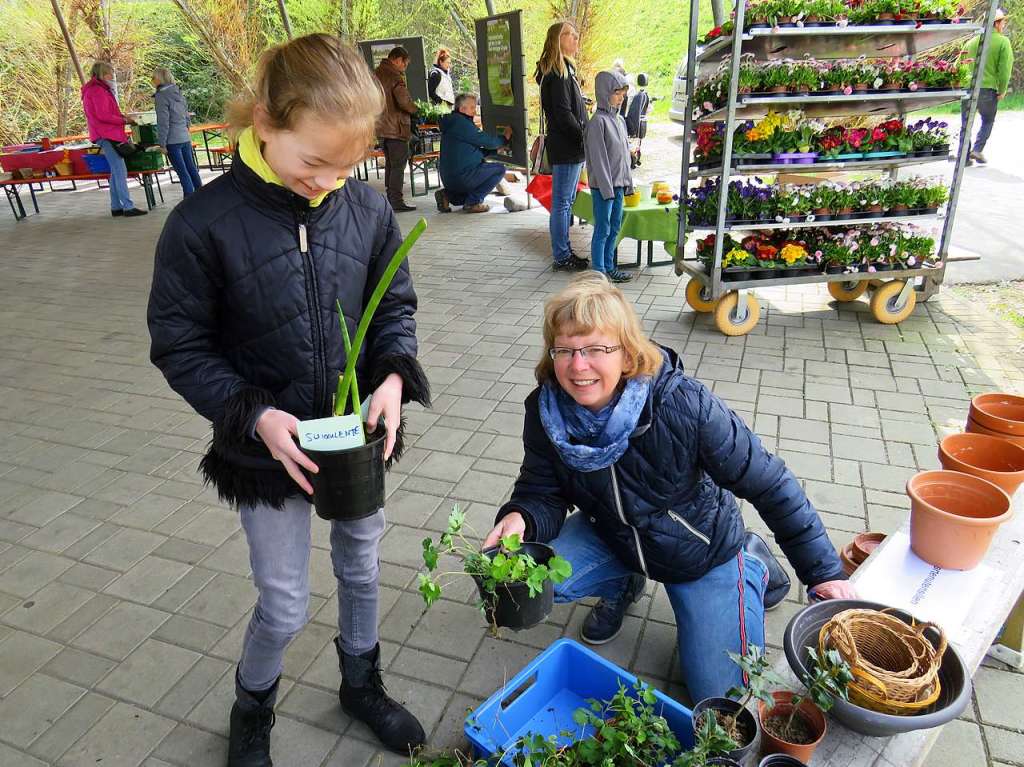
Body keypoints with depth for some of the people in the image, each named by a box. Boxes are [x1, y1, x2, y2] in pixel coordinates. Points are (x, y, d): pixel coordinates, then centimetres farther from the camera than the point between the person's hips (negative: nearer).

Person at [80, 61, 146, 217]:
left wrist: (121, 117, 8)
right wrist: (124, 120, -10)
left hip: (107, 135, 10)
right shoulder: (98, 90, -10)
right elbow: (103, 116, -18)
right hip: (107, 135, -10)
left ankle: (116, 207, 11)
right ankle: (128, 207, -17)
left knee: (116, 172, 11)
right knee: (120, 171, -13)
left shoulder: (93, 90, 22)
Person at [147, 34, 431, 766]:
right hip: (271, 446, -3)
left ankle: (362, 683, 51)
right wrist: (254, 415, -22)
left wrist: (394, 376, -16)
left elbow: (395, 307, 2)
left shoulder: (367, 208, -10)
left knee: (361, 565, 22)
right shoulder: (204, 224, -18)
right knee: (285, 604, 10)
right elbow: (180, 346, -10)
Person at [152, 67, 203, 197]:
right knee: (191, 168, 13)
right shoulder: (179, 93, 12)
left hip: (173, 140, -7)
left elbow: (163, 122, -14)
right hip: (185, 138, 7)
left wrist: (161, 143, -11)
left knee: (182, 172, -5)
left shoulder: (161, 96, -10)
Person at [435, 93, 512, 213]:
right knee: (500, 169, -3)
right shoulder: (461, 123, -13)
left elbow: (476, 150, 23)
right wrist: (505, 137, 5)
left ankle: (448, 195, 11)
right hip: (462, 176, -10)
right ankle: (473, 202, -7)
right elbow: (487, 141, -12)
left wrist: (496, 149, 17)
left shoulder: (452, 123, 19)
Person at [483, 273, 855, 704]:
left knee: (722, 696, -2)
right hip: (612, 539, 3)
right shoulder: (546, 412, -21)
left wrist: (824, 571, -17)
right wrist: (521, 519, -38)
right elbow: (543, 494, -14)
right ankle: (623, 584, 13)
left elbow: (770, 484, -23)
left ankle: (752, 567, 23)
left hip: (703, 553, -3)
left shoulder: (684, 406, -34)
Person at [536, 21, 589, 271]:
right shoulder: (558, 72, -13)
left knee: (566, 201, 14)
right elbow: (563, 113, -19)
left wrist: (583, 137, 10)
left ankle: (564, 251, 22)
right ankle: (562, 258, 3)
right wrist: (584, 137, -12)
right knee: (562, 203, -4)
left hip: (571, 147, 10)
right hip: (566, 148, -10)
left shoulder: (564, 69, 18)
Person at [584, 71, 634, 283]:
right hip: (602, 185, -8)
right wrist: (607, 187, -19)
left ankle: (609, 266, 25)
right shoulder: (598, 121, -14)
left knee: (615, 227, 14)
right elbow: (598, 158, -17)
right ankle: (599, 271, 7)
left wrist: (627, 181, 15)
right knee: (602, 230, -2)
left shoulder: (619, 120, 12)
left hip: (618, 184, 8)